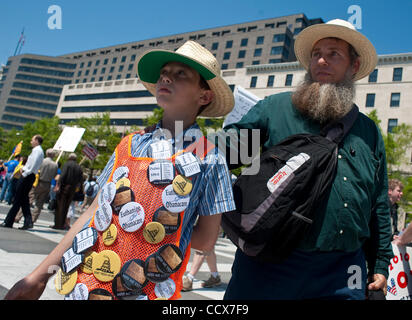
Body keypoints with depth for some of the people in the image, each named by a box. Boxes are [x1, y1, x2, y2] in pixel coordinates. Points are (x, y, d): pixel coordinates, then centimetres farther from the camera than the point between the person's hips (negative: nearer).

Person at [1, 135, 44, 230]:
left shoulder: (37, 150, -11)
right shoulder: (38, 150, 20)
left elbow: (33, 165, -22)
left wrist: (25, 173, -17)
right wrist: (24, 168, 9)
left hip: (27, 176, -10)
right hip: (28, 176, 10)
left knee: (17, 200, -4)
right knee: (24, 200, 10)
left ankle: (8, 222, 2)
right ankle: (28, 222, 5)